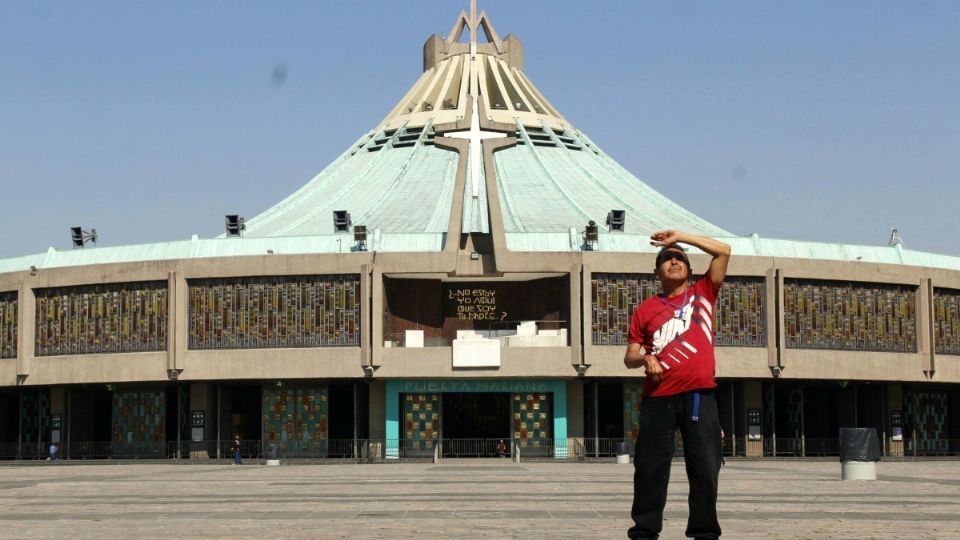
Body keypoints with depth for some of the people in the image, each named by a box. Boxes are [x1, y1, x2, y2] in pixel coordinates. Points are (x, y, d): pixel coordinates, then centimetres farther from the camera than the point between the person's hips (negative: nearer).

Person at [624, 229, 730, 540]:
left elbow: (723, 251, 4)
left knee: (705, 467, -2)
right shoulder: (646, 309, 13)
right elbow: (629, 358, 13)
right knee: (650, 467, 0)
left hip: (699, 395, 0)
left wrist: (679, 237, 5)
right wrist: (645, 358, -10)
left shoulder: (703, 293, 13)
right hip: (658, 397, 0)